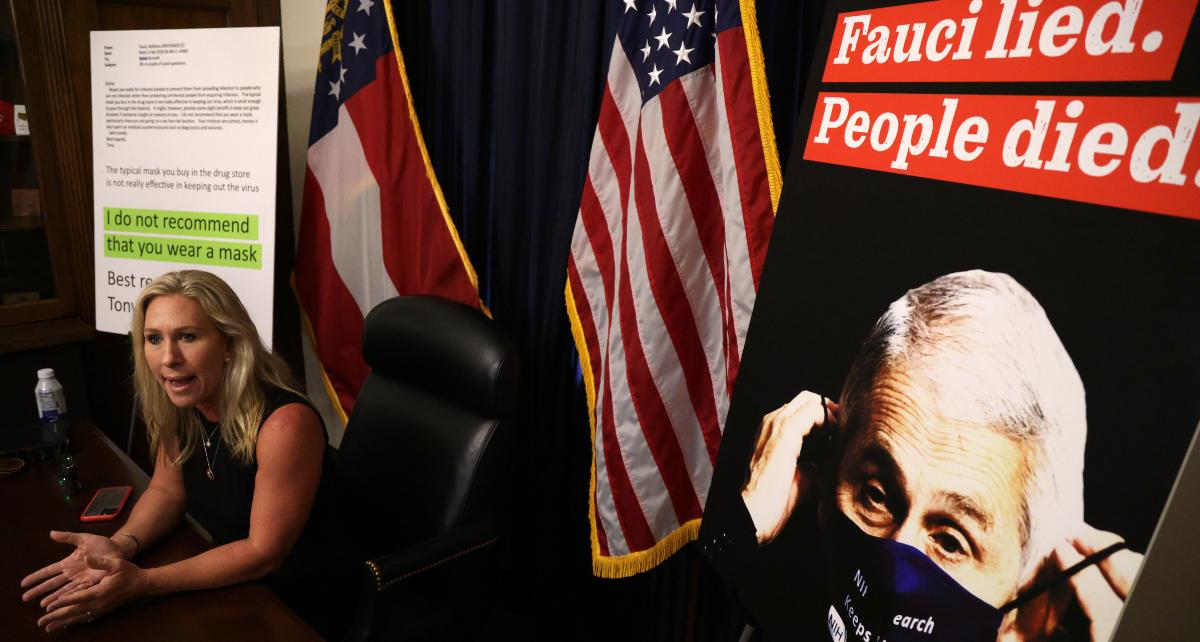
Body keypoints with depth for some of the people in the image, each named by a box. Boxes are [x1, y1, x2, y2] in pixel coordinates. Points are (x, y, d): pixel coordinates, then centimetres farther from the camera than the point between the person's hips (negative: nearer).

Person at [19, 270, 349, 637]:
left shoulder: (284, 423, -29)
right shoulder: (179, 404, -6)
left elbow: (263, 552, -21)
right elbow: (167, 490, 7)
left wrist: (143, 583, -24)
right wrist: (120, 546, -12)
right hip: (227, 589, 6)